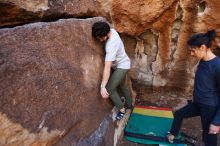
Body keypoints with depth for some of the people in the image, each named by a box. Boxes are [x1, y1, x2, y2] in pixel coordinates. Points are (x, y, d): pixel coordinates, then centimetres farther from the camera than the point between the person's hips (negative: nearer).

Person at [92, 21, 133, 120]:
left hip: (122, 66, -9)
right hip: (120, 64, 9)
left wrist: (102, 86, -41)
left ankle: (121, 109, 9)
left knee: (109, 89, -10)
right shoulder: (111, 31, -13)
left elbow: (107, 67, -42)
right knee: (121, 85, 24)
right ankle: (129, 104, 45)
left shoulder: (111, 45, -38)